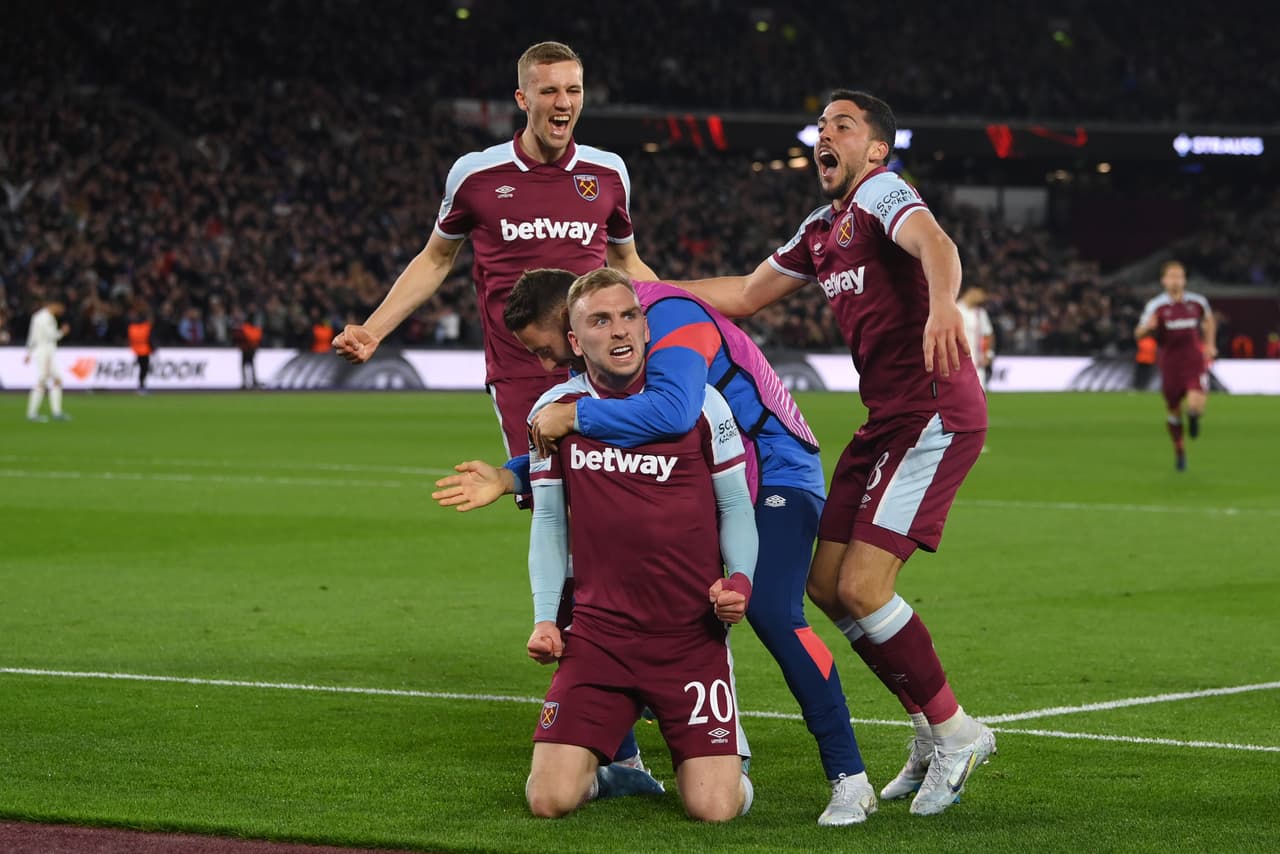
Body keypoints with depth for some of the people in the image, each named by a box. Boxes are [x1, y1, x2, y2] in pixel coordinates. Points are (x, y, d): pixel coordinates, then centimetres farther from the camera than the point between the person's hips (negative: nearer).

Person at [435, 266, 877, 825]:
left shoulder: (670, 317, -25)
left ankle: (850, 780, -19)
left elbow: (673, 411, -44)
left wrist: (575, 416, -34)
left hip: (775, 473, -9)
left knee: (771, 611, -25)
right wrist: (507, 479, 0)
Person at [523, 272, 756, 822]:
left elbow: (735, 506, 7)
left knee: (712, 807, -12)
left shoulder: (699, 402, -2)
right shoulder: (554, 410, 3)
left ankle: (726, 756, 24)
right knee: (550, 799, -12)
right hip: (597, 633, 1)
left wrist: (740, 578, -12)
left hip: (694, 634, -1)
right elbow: (548, 521, 12)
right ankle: (596, 767, 24)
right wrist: (544, 617, 2)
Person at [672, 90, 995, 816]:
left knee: (862, 587, -15)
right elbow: (745, 295, 31)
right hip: (888, 419, 9)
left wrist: (942, 306, -52)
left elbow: (935, 244, -31)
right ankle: (935, 733, 17)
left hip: (935, 414, -9)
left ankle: (953, 730, 3)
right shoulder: (821, 230, 19)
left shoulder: (882, 193, -9)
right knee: (827, 584, 7)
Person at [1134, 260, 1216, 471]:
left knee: (1196, 404, -21)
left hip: (1194, 361, 0)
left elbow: (1209, 319, 22)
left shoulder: (1197, 302, 0)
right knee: (1173, 409, 9)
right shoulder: (1155, 305, -6)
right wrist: (1147, 327, -33)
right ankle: (1179, 451, 32)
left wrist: (1209, 345, 13)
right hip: (1170, 364, 0)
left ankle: (1193, 416, 19)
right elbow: (1138, 333, -11)